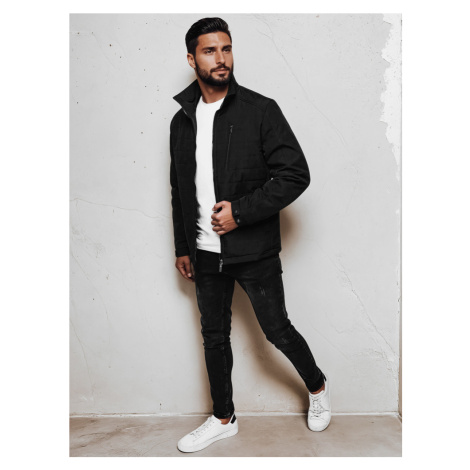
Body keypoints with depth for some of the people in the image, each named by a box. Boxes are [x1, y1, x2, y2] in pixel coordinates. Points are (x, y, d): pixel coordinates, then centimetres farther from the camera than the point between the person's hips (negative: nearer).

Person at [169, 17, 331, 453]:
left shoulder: (260, 110, -8)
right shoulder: (182, 120, 6)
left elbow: (296, 174, -12)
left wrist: (240, 211, -19)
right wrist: (183, 247, 15)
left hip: (255, 252, -4)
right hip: (206, 254, 5)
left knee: (278, 331, 7)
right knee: (214, 337, 15)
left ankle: (317, 387, 38)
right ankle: (223, 418, 35)